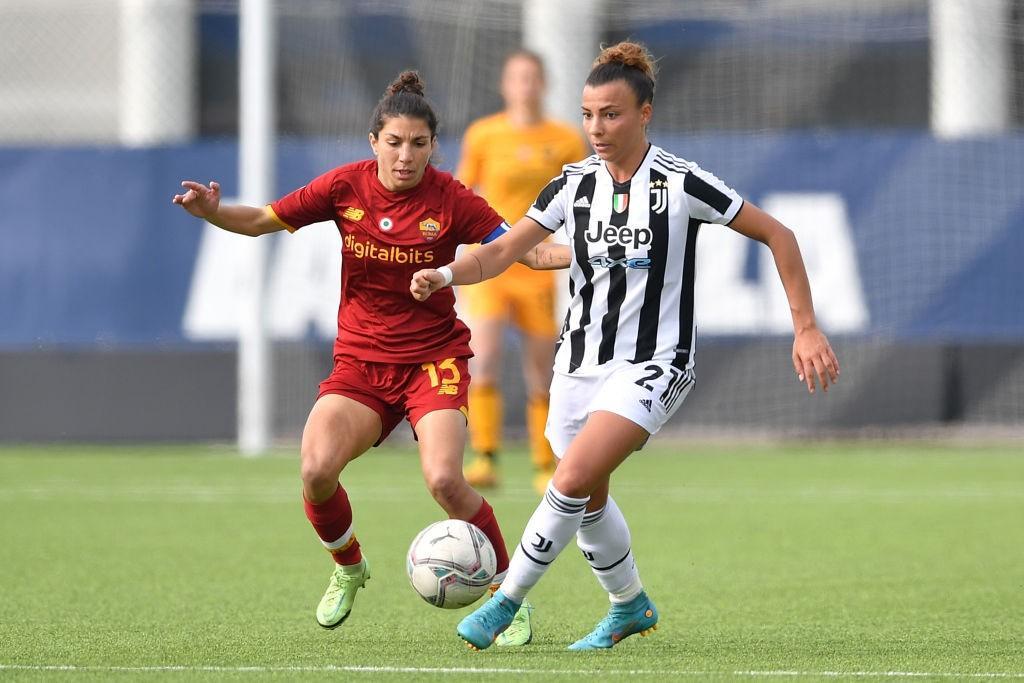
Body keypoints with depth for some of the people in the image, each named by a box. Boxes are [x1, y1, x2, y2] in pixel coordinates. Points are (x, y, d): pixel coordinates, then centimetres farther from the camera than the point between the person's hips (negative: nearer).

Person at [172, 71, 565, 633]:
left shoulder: (450, 200, -11)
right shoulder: (347, 186, -4)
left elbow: (523, 250, -10)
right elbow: (261, 221, 5)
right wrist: (210, 212, -14)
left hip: (433, 360, -2)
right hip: (359, 362, 2)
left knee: (443, 480, -25)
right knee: (316, 470, -21)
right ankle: (348, 568, 11)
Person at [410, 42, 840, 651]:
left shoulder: (680, 183, -14)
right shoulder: (575, 183, 0)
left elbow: (776, 235, -8)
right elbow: (503, 251, -1)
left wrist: (807, 329, -10)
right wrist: (444, 274, -22)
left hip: (653, 366, -6)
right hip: (582, 362, 6)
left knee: (573, 479, -22)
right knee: (589, 496, 15)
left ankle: (507, 602, -10)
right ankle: (630, 606, 40)